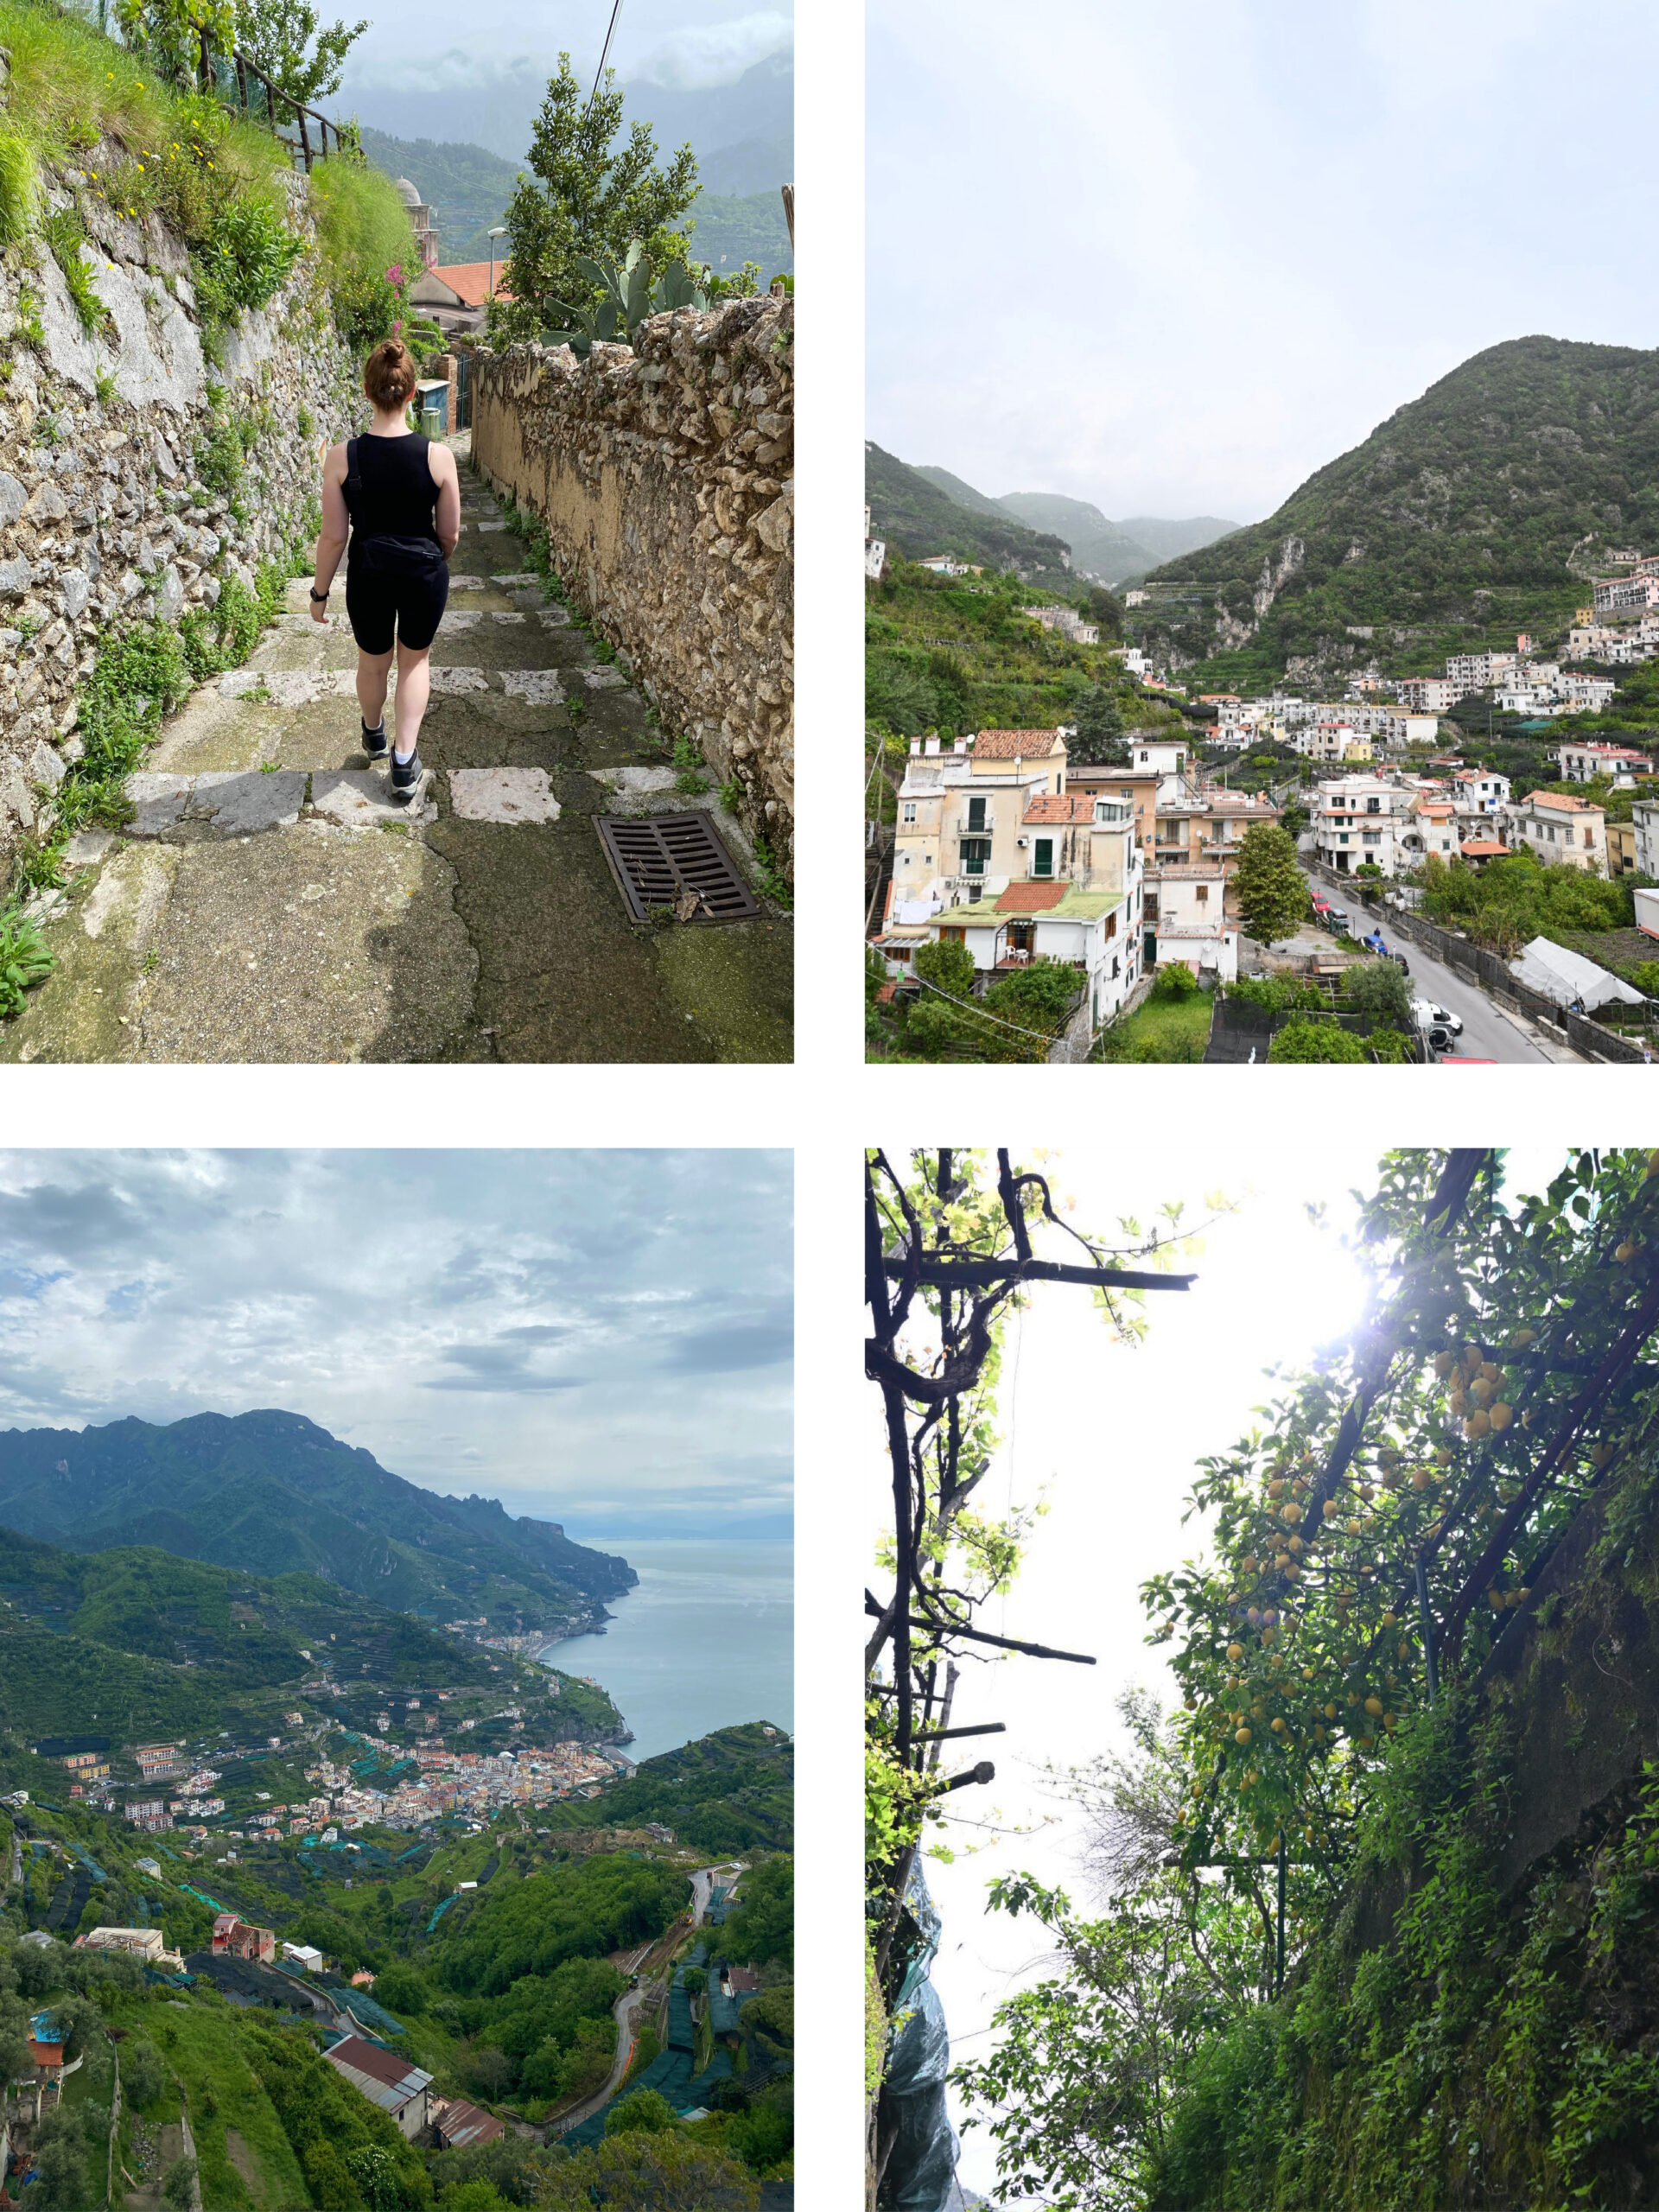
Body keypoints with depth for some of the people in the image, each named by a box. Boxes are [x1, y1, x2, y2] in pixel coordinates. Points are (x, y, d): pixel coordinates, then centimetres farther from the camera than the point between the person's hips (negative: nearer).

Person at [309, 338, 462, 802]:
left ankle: (374, 734, 51)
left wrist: (319, 593, 5)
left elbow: (333, 536, -9)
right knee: (415, 660, 21)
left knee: (373, 661, 24)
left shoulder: (341, 457, -15)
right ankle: (404, 762, 13)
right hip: (424, 573, 0)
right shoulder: (438, 456, -15)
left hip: (369, 575, 1)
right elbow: (450, 533, -5)